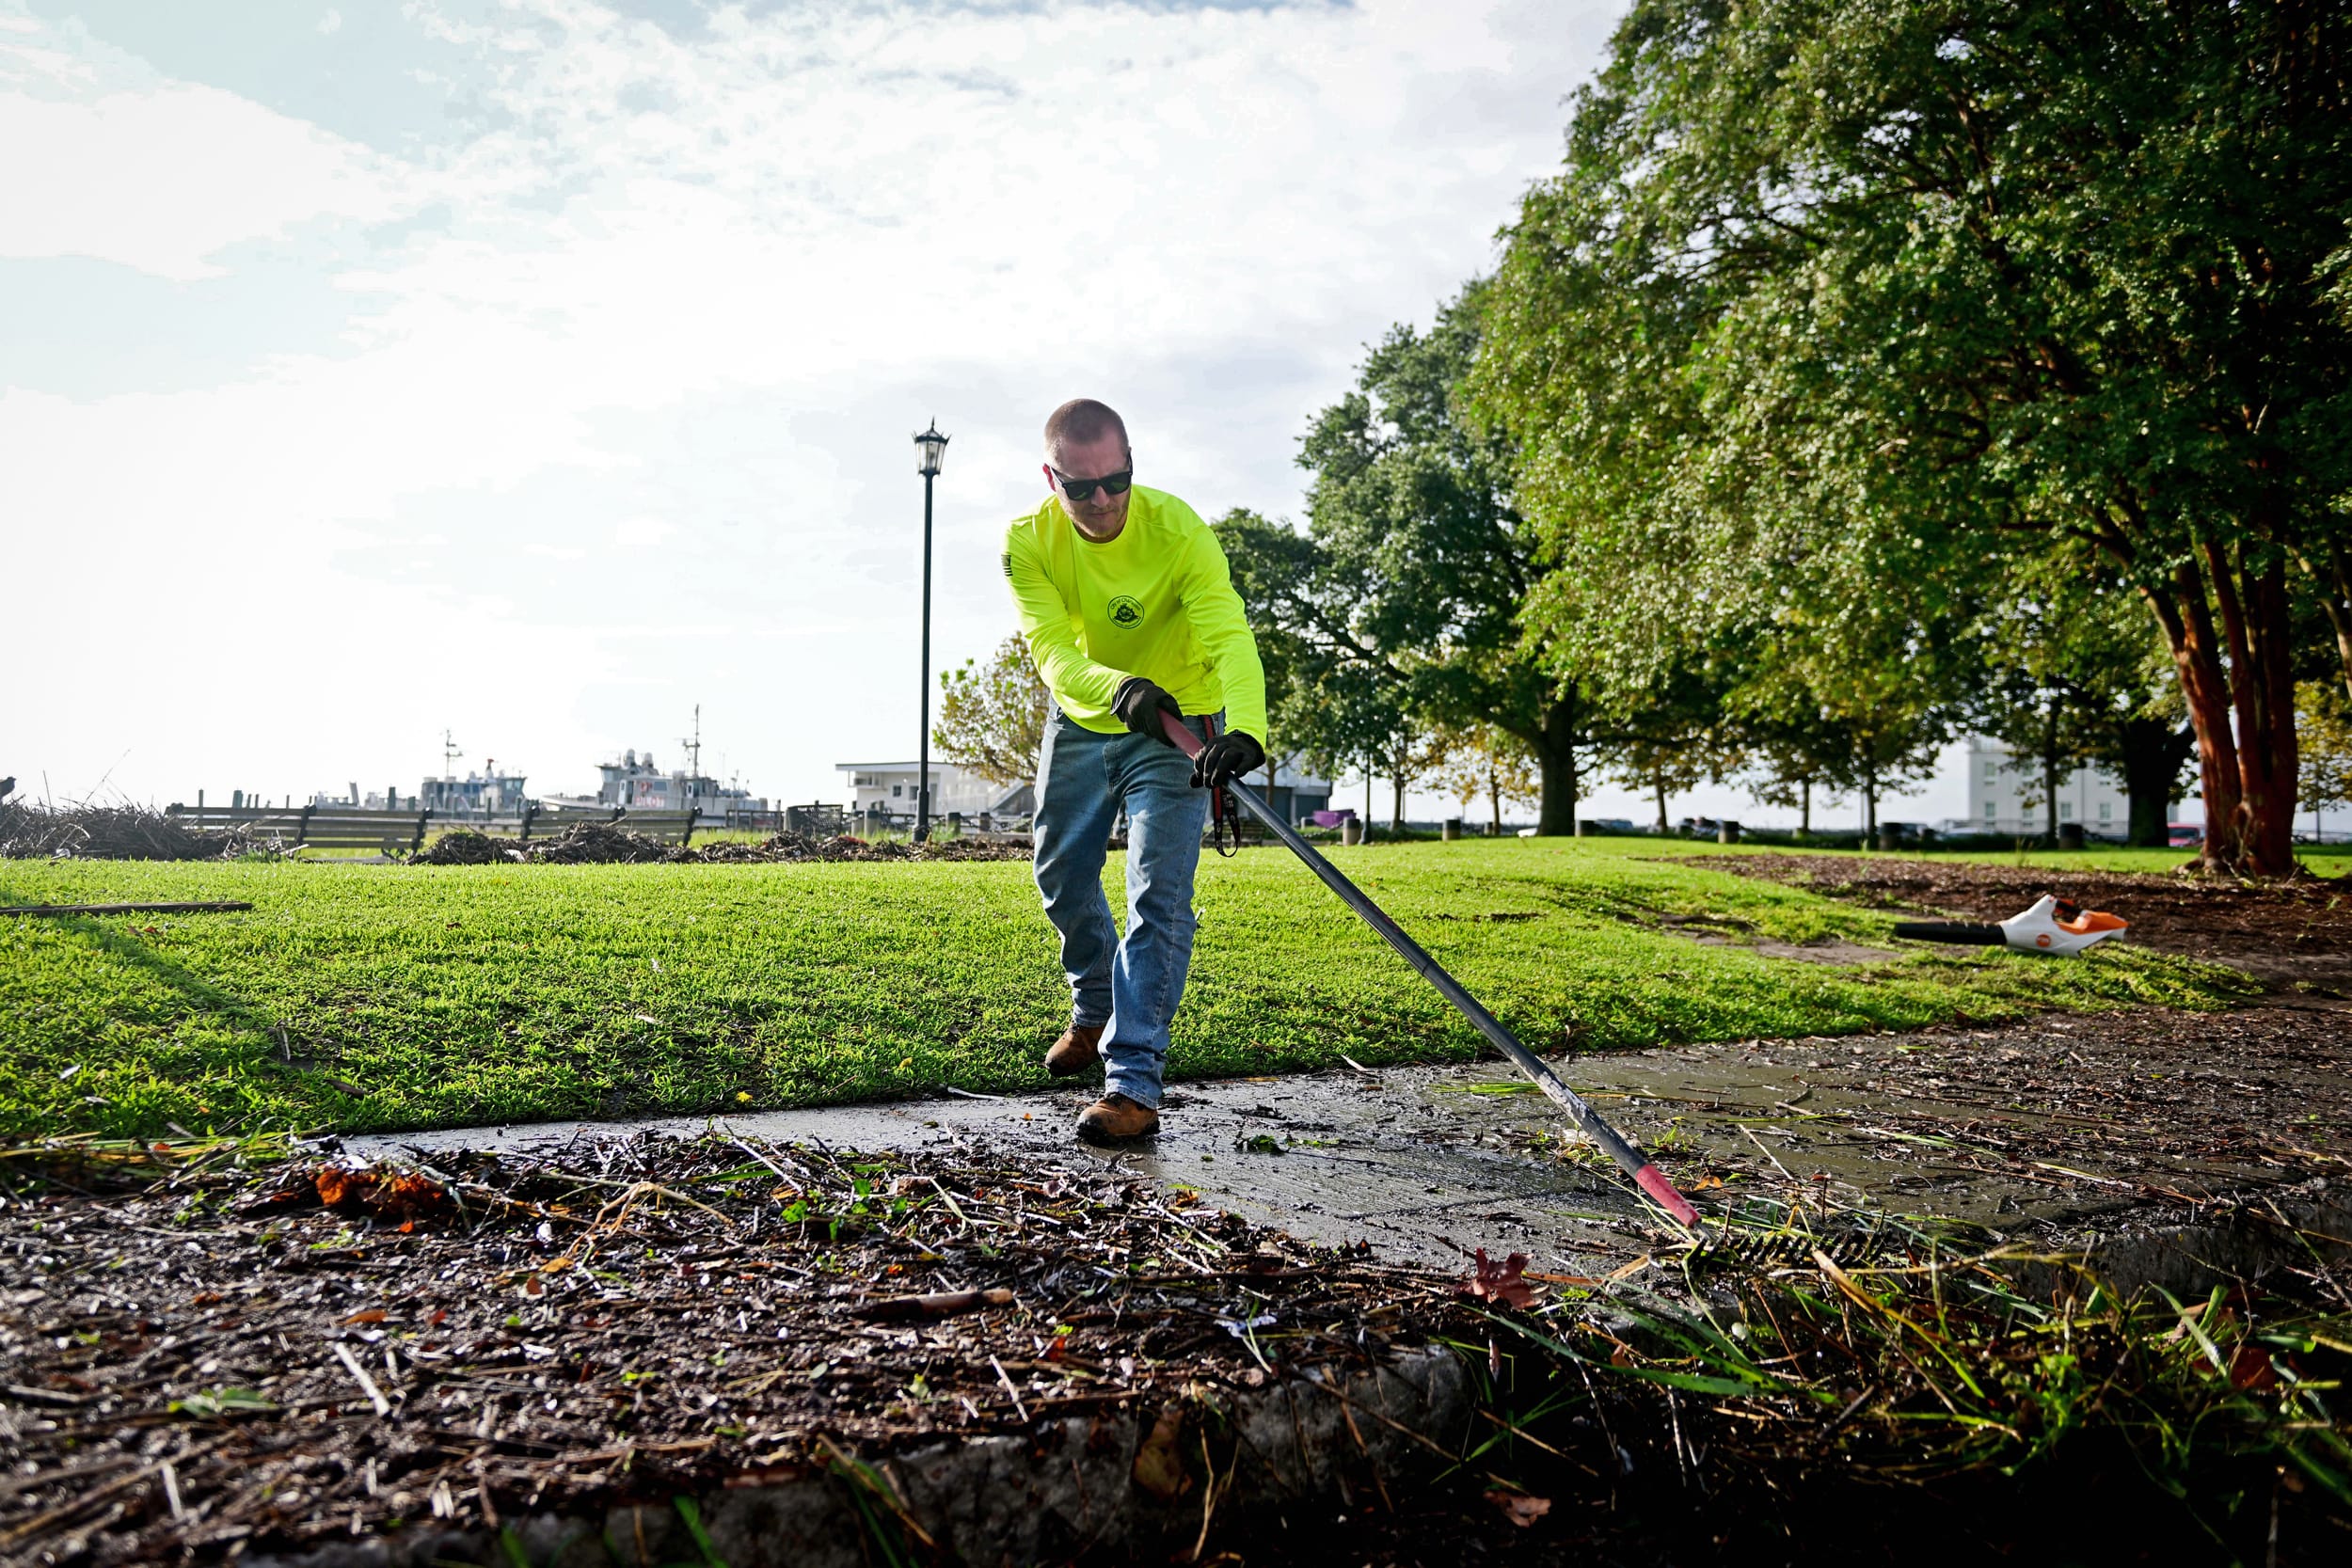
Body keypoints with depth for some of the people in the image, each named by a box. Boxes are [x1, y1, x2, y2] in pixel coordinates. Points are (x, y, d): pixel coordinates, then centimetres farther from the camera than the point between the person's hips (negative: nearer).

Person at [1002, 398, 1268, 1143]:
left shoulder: (1178, 530, -27)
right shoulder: (1028, 542, -19)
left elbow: (1229, 635, -40)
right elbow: (1051, 649, -30)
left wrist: (1246, 727, -60)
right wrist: (1114, 686, -53)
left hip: (1176, 728, -4)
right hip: (1080, 724, 4)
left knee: (1158, 895, -15)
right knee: (1062, 877, 16)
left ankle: (1133, 1083, -14)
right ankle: (1095, 1012, 43)